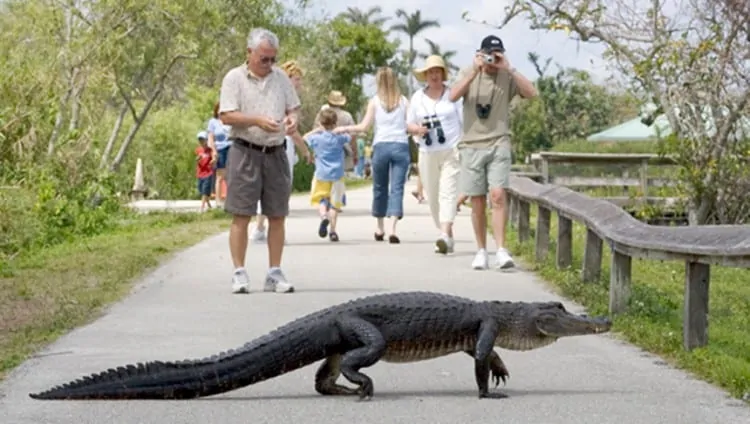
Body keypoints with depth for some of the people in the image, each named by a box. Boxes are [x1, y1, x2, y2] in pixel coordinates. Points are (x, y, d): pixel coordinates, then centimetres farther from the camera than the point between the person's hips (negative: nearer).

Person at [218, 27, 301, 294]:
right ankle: (239, 274, 0)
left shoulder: (281, 78, 11)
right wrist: (257, 120, -21)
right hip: (245, 152, -4)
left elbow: (294, 108, 16)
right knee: (241, 215, -4)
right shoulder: (234, 78, -2)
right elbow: (226, 116, -9)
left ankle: (275, 273, 12)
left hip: (276, 153, 4)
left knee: (277, 216, 6)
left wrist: (293, 119, -7)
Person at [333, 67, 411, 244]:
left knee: (379, 189, 14)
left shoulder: (375, 101, 4)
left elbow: (364, 127, 1)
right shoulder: (404, 101, 6)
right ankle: (392, 229, -19)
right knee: (397, 188, -4)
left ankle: (380, 229, 24)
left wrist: (344, 129, 13)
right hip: (401, 146, 0)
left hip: (381, 146, 0)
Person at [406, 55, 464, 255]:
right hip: (427, 154, 4)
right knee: (433, 197, 5)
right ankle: (448, 238, 17)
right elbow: (410, 124, 15)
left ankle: (445, 236, -27)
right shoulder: (417, 97, 11)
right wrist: (418, 129, -8)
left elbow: (464, 121, 1)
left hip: (451, 152, -4)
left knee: (447, 193, -16)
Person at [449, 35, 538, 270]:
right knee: (477, 202, 4)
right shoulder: (468, 74, 6)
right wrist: (475, 71, -16)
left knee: (498, 195, -15)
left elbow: (531, 92, -12)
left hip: (499, 144, -1)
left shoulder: (507, 78, 4)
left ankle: (501, 250, -16)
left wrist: (509, 69, -14)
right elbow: (453, 96, -11)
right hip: (472, 145, 1)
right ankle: (481, 251, 13)